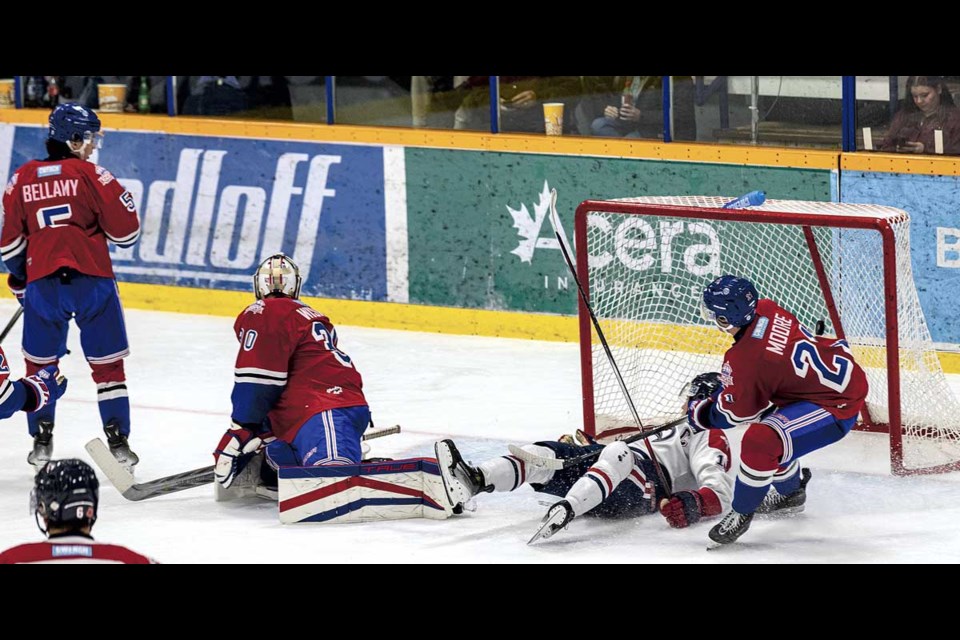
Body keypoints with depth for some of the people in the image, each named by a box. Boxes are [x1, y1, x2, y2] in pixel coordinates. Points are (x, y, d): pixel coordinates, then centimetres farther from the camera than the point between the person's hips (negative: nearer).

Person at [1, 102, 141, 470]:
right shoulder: (91, 175, -5)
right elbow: (125, 230, -6)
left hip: (42, 284, 2)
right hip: (92, 280, -2)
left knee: (40, 364, 17)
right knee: (108, 364, 7)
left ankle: (41, 441, 17)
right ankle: (118, 441, 6)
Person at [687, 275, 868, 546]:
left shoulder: (745, 358, -26)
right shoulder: (766, 309, -3)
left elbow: (734, 413, -9)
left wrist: (697, 412, 8)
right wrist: (722, 387, 20)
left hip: (838, 406, -10)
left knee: (759, 440, -23)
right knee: (768, 425, 28)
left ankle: (741, 513, -1)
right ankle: (790, 491, 52)